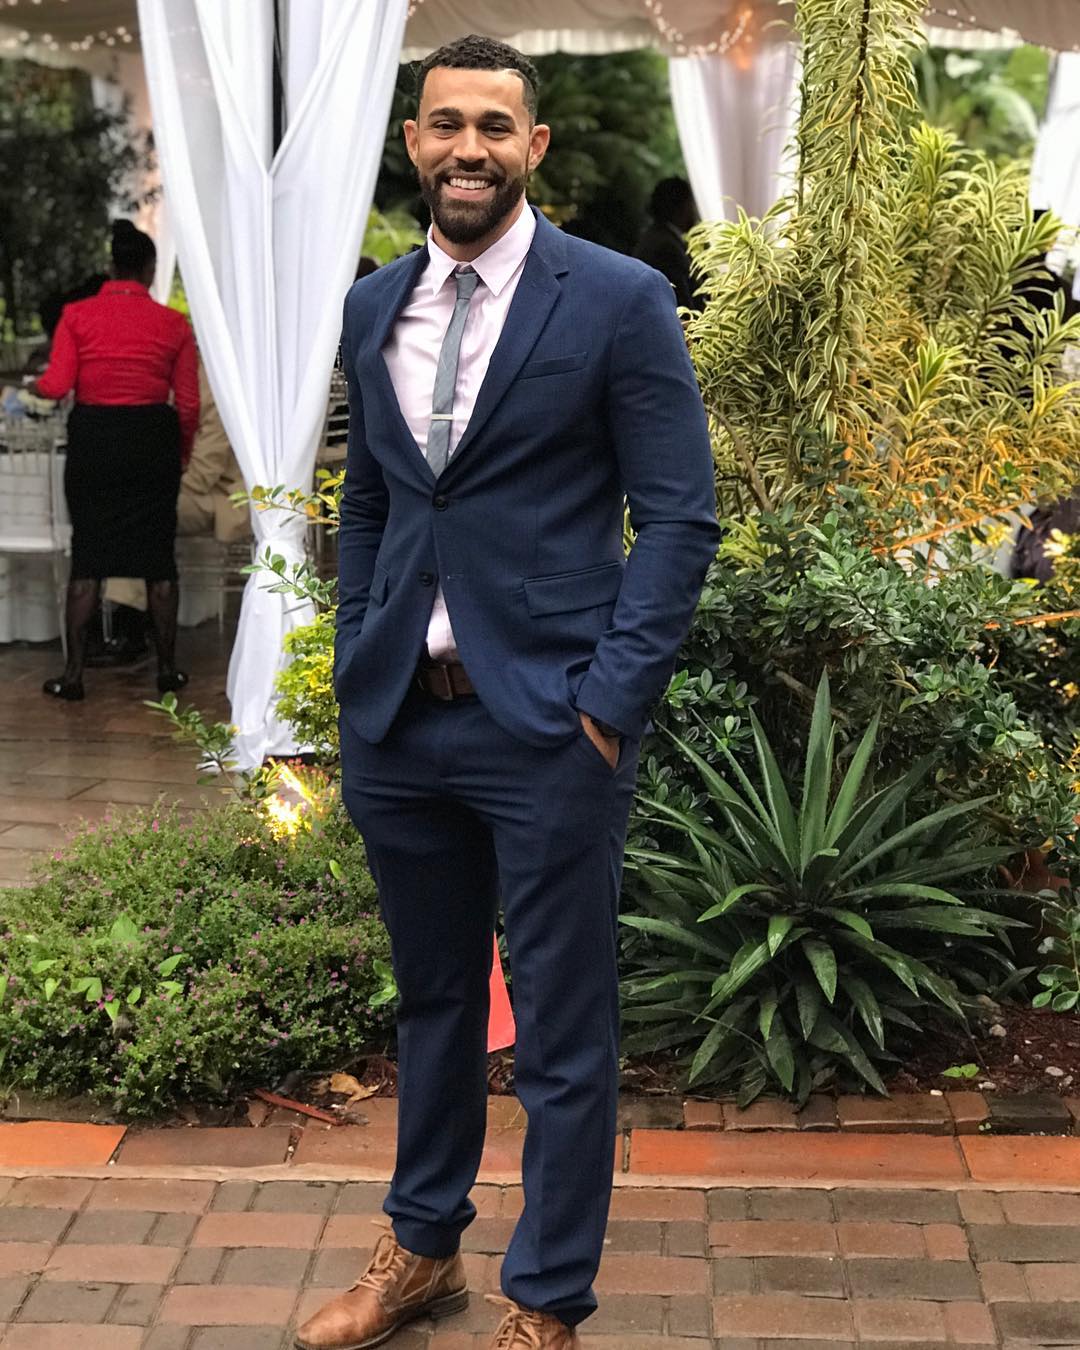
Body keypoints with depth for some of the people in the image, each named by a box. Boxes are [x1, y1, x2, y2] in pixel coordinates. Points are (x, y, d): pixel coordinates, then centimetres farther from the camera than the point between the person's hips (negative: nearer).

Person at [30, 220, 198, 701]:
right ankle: (167, 670, 16)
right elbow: (188, 403, -1)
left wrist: (34, 385, 14)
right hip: (153, 439, 0)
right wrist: (181, 455, 14)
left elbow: (57, 385, -9)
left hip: (93, 436, 0)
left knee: (87, 556, 7)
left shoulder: (77, 315, -3)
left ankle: (74, 674, 6)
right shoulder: (173, 325, -1)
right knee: (158, 556, 11)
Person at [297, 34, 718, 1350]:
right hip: (397, 720, 5)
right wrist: (357, 662, 10)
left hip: (549, 723, -5)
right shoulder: (371, 308, 10)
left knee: (563, 1033, 5)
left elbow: (678, 517, -7)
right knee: (430, 998, 20)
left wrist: (611, 700, -13)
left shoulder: (619, 300, -6)